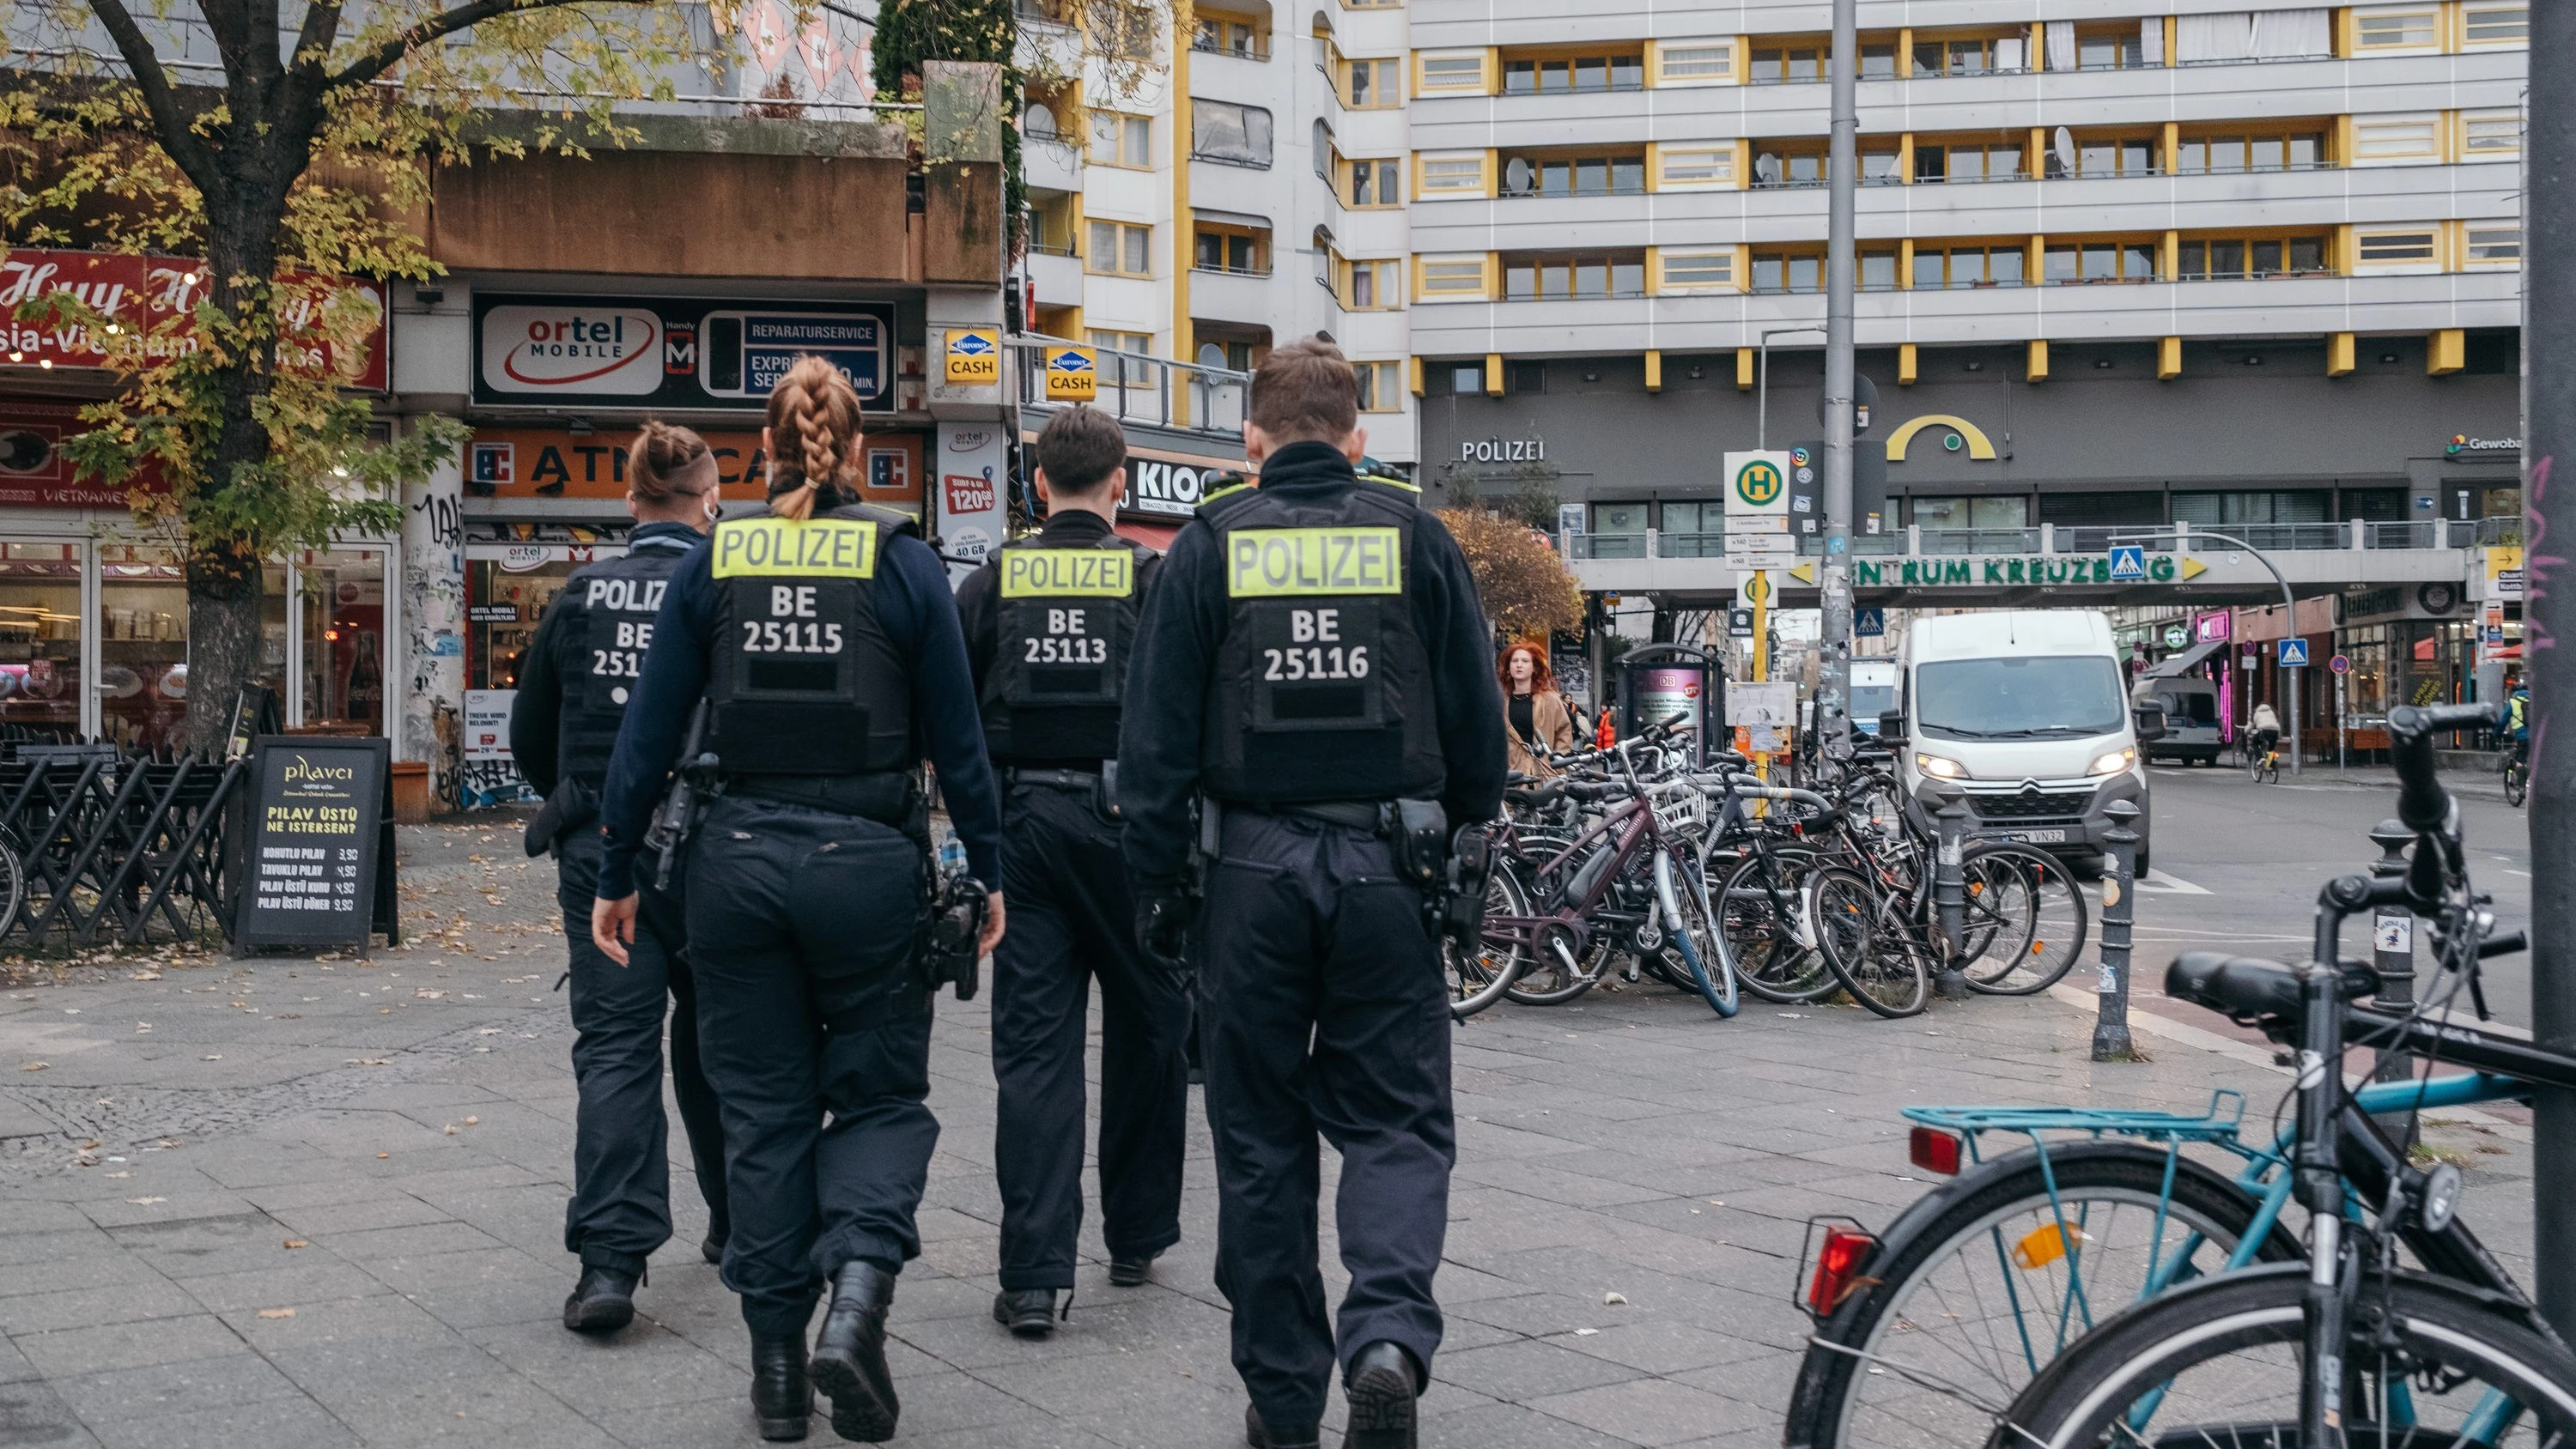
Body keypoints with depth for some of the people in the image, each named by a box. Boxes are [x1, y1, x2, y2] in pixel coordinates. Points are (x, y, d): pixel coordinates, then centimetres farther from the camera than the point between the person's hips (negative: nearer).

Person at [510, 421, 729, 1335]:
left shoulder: (582, 593, 2)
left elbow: (529, 734, 9)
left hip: (600, 853, 1)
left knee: (613, 1045, 0)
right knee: (711, 1037, 17)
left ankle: (609, 1259, -11)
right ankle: (737, 1221, 31)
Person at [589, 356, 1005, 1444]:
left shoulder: (712, 563, 2)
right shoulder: (902, 562, -3)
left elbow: (650, 731, 3)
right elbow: (955, 736, -1)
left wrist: (616, 874, 10)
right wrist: (987, 869, 8)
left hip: (740, 859, 2)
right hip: (869, 863, -2)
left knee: (763, 1109, 12)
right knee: (881, 1092, 12)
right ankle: (857, 1284, -13)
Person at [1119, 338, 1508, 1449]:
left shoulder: (1211, 543, 2)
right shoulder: (1416, 537, 4)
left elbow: (1156, 731, 0)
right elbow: (1477, 719, 6)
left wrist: (1157, 887, 5)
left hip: (1254, 867, 0)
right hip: (1386, 867, 0)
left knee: (1262, 1137, 11)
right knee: (1396, 1120, 8)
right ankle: (1389, 1337, -16)